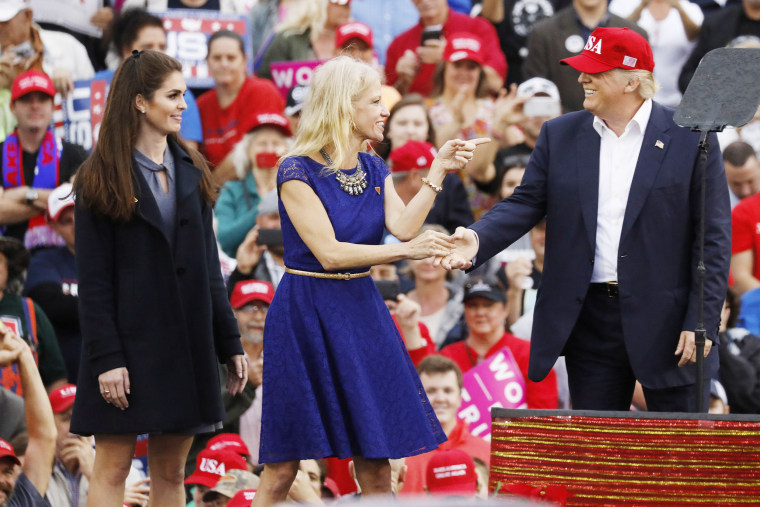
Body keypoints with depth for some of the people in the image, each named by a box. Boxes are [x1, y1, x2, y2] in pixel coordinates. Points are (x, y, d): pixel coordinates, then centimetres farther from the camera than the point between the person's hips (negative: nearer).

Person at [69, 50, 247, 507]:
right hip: (130, 342, -5)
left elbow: (209, 267, 14)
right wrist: (106, 358, -16)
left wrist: (229, 343, 9)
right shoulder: (101, 180, -4)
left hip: (186, 343, 5)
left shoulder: (191, 171, 12)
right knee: (113, 469, -5)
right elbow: (93, 280, -8)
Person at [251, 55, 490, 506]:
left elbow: (403, 226, -7)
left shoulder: (374, 170, 9)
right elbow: (329, 252, -19)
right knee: (284, 464, -3)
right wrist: (407, 251, -24)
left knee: (376, 460, 5)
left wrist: (439, 172, -10)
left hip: (361, 312, 6)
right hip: (306, 314, -6)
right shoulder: (298, 172, -11)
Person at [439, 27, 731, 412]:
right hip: (590, 319, 3)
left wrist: (701, 323, -10)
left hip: (665, 321, -3)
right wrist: (478, 239, -16)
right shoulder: (559, 135, 8)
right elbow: (526, 203, 5)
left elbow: (714, 238, -4)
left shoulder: (690, 138, -3)